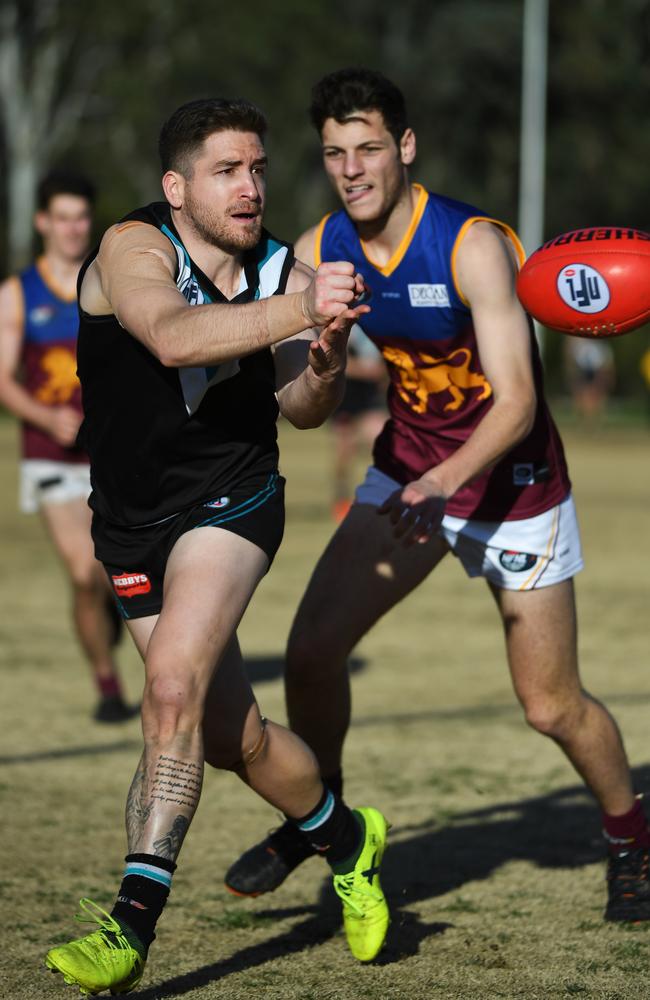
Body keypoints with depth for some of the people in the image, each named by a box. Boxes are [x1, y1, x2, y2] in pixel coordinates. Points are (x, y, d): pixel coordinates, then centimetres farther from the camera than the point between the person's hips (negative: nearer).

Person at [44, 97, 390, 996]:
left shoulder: (284, 273, -5)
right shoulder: (133, 248, -16)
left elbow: (303, 409, -12)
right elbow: (172, 338, -37)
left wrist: (327, 354, -33)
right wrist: (296, 312, -47)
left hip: (232, 500, -1)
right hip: (135, 522, 1)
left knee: (175, 681, -25)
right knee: (231, 735, 8)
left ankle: (132, 924, -27)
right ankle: (347, 840, 37)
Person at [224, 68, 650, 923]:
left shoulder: (472, 245, -27)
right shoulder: (319, 253, -9)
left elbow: (517, 403, -33)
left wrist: (441, 483, -46)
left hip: (511, 483, -5)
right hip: (408, 470, 5)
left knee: (553, 708, 0)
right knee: (313, 646, -9)